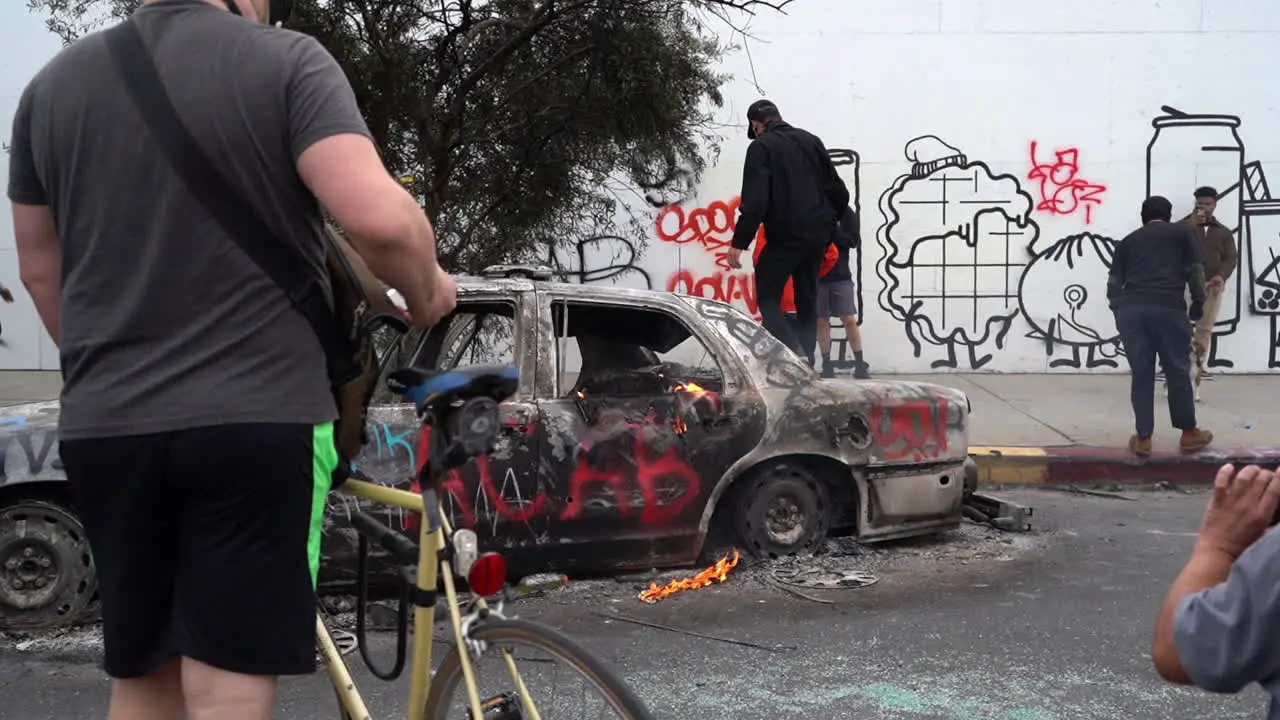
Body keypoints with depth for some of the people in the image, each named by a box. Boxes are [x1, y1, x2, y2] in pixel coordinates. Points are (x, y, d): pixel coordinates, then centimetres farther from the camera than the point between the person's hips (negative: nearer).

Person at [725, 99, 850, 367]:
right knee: (807, 300, 14)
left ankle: (795, 355, -18)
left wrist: (739, 242, -16)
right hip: (818, 235, 6)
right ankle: (806, 361, 13)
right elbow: (838, 191, 14)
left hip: (785, 236, -6)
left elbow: (754, 201, -16)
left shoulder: (761, 146, -5)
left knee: (768, 298, 0)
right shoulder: (811, 141, 14)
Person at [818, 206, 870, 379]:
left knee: (850, 320, -3)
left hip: (841, 276, -1)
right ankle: (827, 365, 11)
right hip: (816, 277, 1)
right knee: (821, 321, 4)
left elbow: (854, 240, -6)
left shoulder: (845, 212, 2)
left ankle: (860, 365, 3)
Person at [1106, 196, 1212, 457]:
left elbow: (1114, 281, 15)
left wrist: (1118, 308, 25)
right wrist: (1198, 302, 23)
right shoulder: (1180, 232, 16)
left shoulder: (1128, 241, 22)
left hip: (1130, 310, 3)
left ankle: (1143, 438, 8)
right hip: (1168, 308, -3)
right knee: (1177, 370, 9)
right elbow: (1194, 271, 12)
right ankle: (1189, 434, 19)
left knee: (1141, 373, 8)